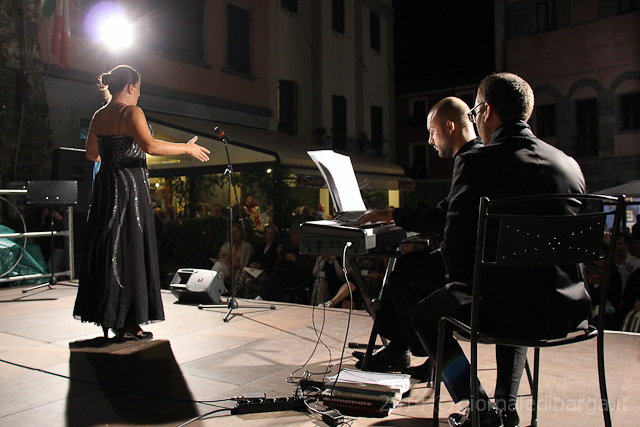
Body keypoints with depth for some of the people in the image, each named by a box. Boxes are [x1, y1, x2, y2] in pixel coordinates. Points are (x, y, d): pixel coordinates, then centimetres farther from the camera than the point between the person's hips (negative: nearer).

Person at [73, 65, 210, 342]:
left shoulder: (99, 116, 12)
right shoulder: (131, 112, -10)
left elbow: (91, 154, 21)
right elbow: (150, 146, -25)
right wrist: (186, 149, -17)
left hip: (104, 186, 8)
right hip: (130, 186, -8)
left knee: (106, 250, 12)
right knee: (130, 251, -2)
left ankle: (108, 318, 22)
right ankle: (127, 324, 3)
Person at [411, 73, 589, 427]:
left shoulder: (476, 162, -12)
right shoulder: (569, 164, 7)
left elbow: (456, 245, -12)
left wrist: (461, 284, 11)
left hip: (507, 308, -6)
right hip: (569, 309, 7)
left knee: (425, 313, 22)